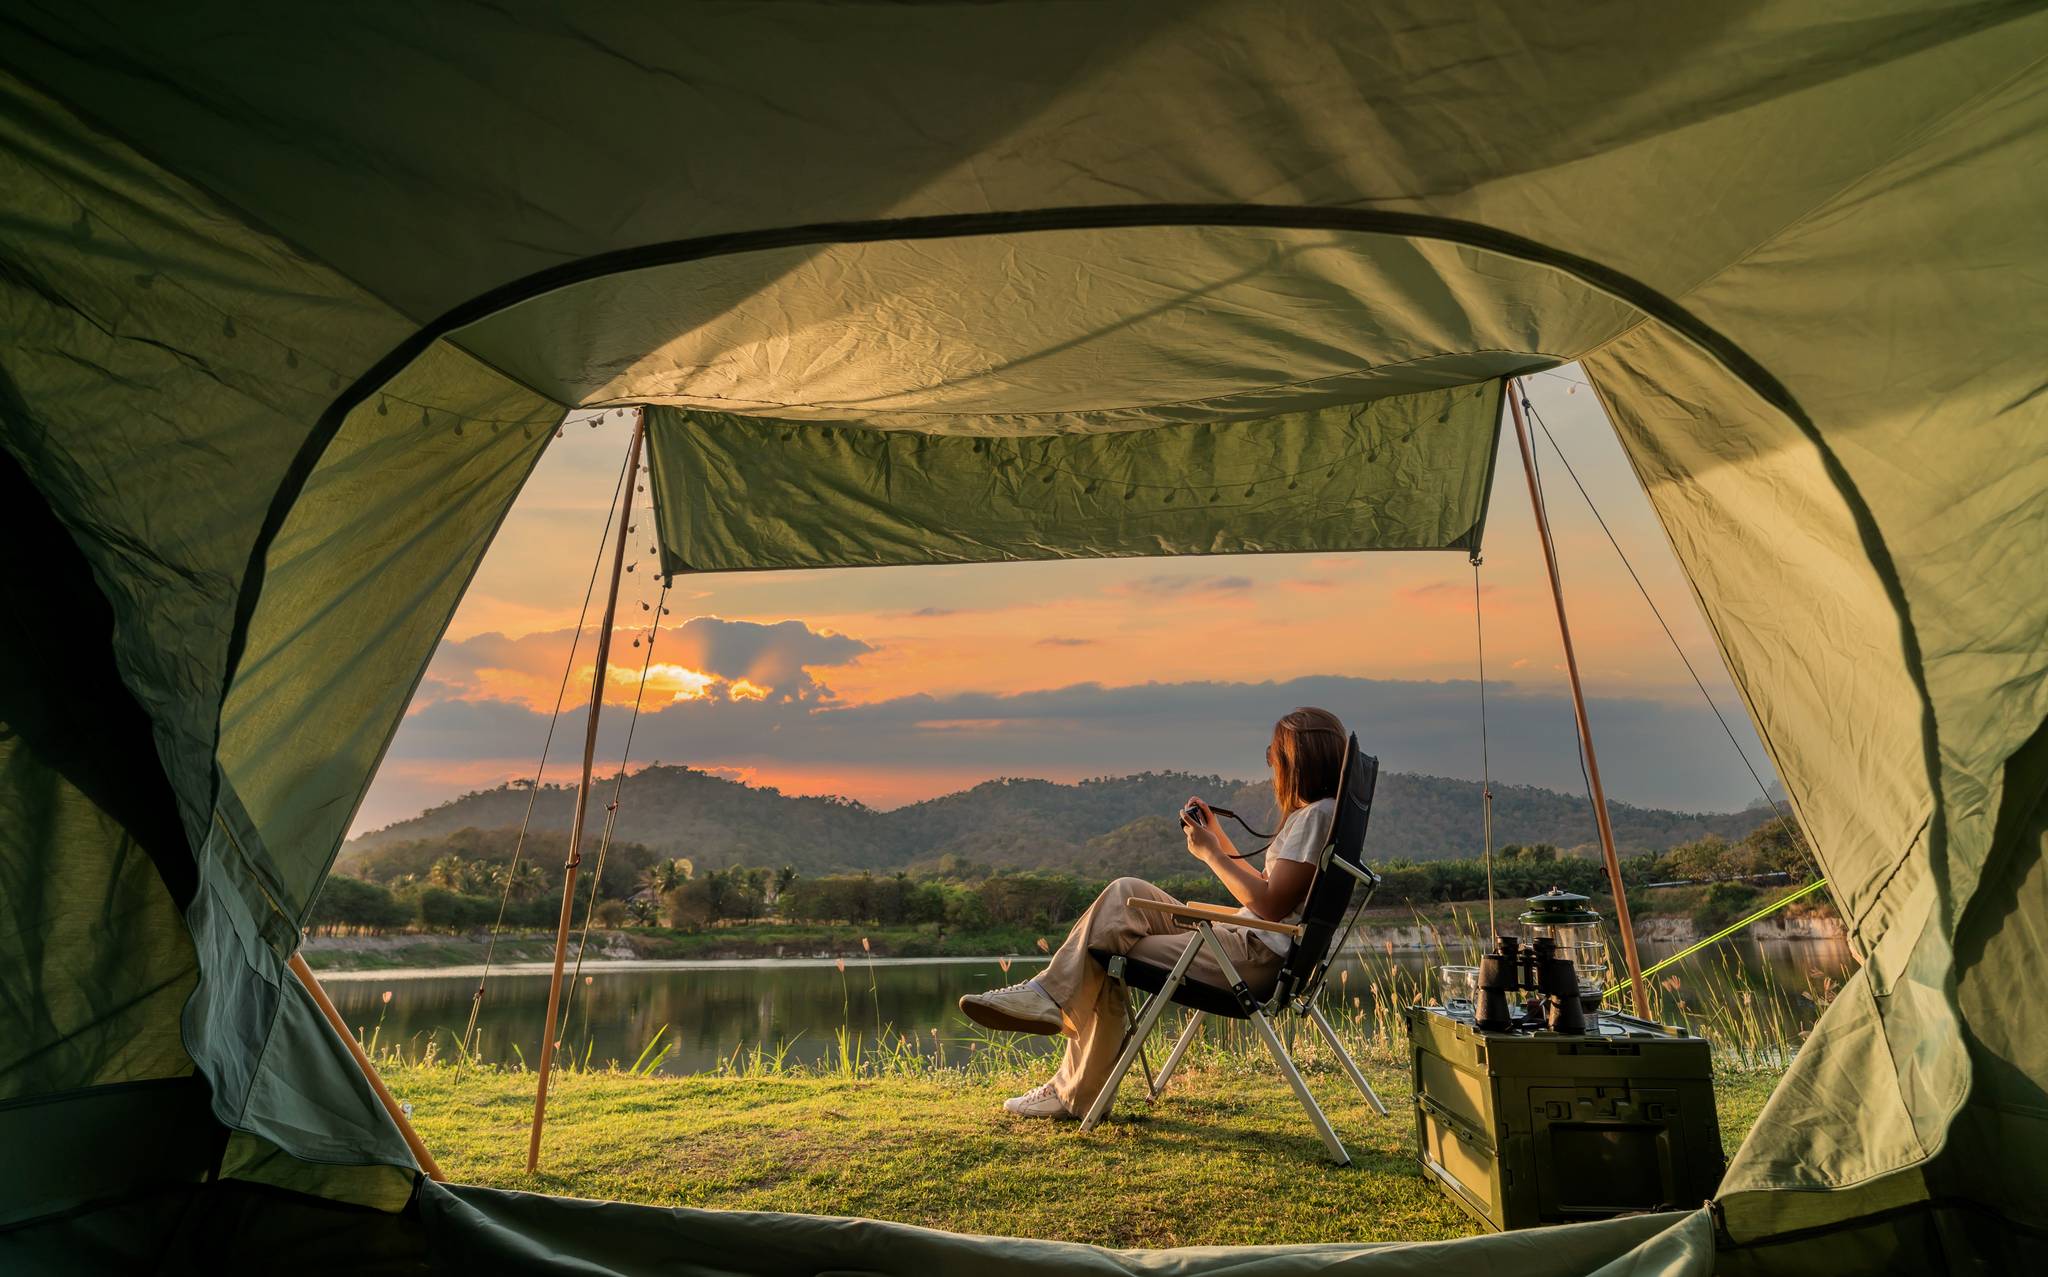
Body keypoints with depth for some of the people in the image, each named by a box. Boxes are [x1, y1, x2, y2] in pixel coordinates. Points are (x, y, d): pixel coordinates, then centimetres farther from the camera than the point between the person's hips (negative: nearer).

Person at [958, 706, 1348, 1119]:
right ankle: (1048, 992, -6)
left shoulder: (1316, 814, -14)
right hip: (1242, 942, 10)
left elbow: (1269, 905, -21)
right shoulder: (1309, 814, 18)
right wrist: (1219, 838, 15)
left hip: (1255, 957, -10)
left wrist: (1210, 853, -12)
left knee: (1104, 956, -6)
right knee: (1126, 893, 1)